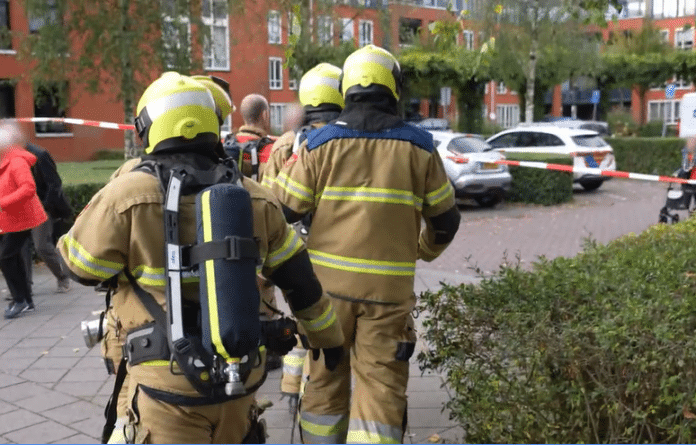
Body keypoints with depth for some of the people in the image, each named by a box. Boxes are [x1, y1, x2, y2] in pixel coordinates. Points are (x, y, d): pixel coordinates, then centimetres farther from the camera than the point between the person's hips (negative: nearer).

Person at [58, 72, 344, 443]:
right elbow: (298, 277, 6)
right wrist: (327, 336, 20)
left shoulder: (126, 196, -15)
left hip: (170, 383, -5)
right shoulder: (254, 198, -1)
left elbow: (78, 266, 1)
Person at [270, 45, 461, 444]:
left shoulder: (320, 143, -2)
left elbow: (281, 211, -2)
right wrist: (426, 251, 28)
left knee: (324, 379, 16)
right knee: (382, 387, 6)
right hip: (389, 288, 0)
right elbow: (446, 219, 9)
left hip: (328, 281, 1)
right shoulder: (419, 146, 0)